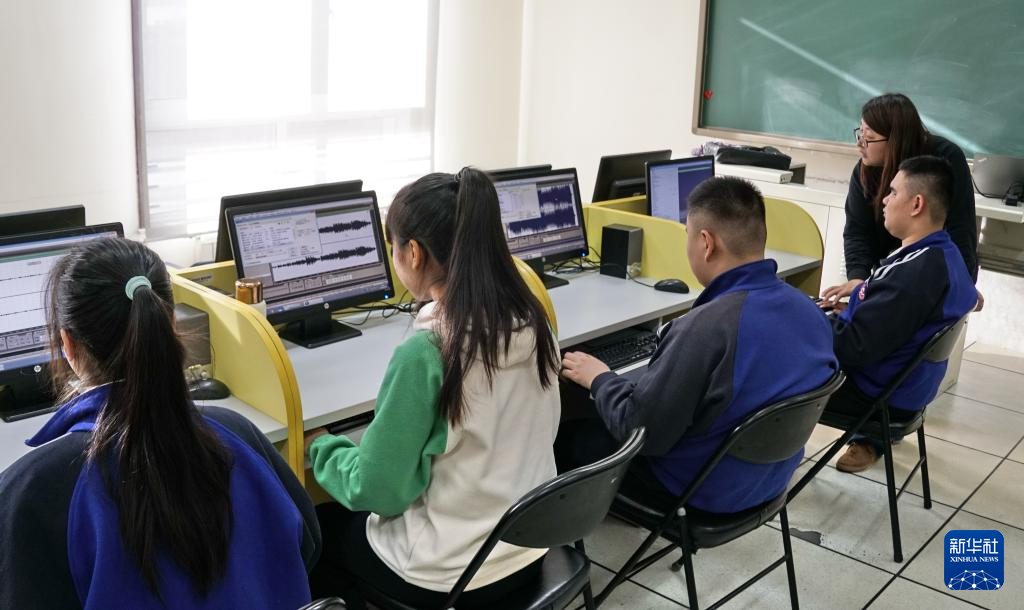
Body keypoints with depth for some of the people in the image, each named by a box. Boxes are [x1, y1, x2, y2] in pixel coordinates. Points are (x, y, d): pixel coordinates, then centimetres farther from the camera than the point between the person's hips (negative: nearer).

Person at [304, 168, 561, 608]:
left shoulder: (424, 354, -27)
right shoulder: (532, 321, -7)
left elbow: (375, 490, -18)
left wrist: (320, 447, 1)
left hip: (450, 571, -6)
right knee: (344, 516, 29)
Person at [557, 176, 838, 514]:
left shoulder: (707, 327, -33)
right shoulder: (810, 310, -8)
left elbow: (641, 431, -26)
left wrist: (599, 378, -8)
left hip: (704, 493, -8)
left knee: (568, 435, 13)